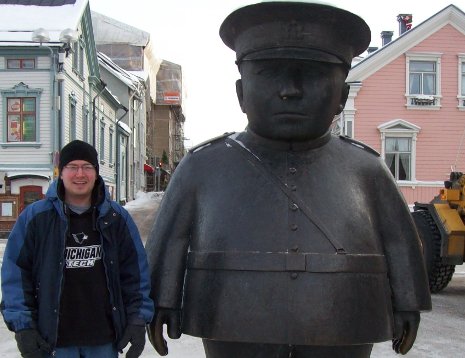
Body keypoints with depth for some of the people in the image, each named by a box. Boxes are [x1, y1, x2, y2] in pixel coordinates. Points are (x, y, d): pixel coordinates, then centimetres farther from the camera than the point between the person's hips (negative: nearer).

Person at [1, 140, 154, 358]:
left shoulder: (116, 217, 5)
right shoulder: (35, 217, -2)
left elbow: (136, 271, 7)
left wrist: (138, 320, 0)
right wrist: (22, 326, -7)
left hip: (105, 340, 2)